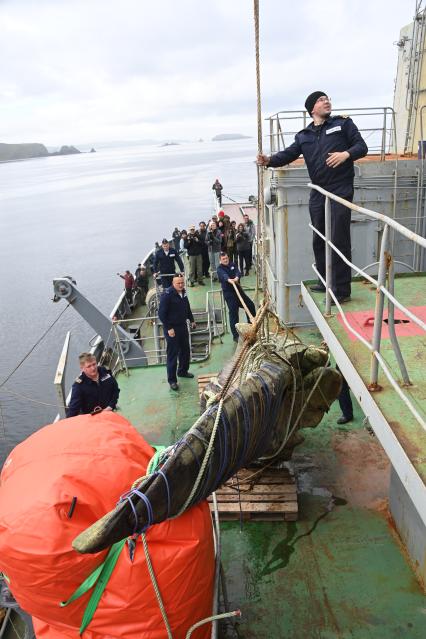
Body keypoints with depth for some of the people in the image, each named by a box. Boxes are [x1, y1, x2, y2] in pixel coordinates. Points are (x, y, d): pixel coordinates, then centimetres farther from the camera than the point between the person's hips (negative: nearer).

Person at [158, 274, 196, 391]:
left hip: (183, 326, 8)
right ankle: (172, 380, 8)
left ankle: (183, 371, 39)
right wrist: (169, 328, -21)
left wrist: (191, 320, 17)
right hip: (171, 328, -8)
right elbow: (161, 313, -20)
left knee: (185, 350, 18)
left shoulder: (183, 293, 3)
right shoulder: (167, 295, -20)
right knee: (172, 354, -2)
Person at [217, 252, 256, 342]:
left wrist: (237, 278, -35)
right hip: (229, 293, -6)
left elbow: (238, 272, -11)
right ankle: (235, 335, 0)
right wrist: (229, 280, -51)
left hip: (238, 290, 6)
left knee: (251, 305, 11)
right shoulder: (220, 269, -6)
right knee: (233, 313, -7)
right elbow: (224, 275, -29)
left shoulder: (233, 264, 8)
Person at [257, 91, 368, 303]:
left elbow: (362, 146, 1)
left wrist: (346, 154, -20)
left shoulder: (343, 123, 6)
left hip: (341, 190, -4)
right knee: (319, 240, 11)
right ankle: (325, 281, 27)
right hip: (318, 193, 5)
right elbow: (288, 154, 1)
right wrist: (269, 161, -19)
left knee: (339, 240, -8)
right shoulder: (304, 135, 13)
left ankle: (342, 290, -3)